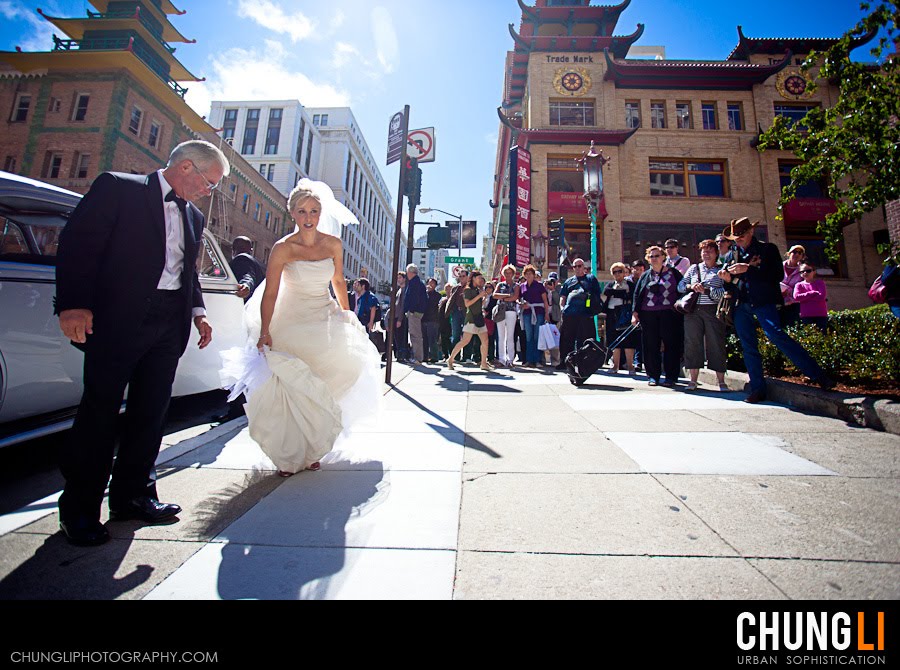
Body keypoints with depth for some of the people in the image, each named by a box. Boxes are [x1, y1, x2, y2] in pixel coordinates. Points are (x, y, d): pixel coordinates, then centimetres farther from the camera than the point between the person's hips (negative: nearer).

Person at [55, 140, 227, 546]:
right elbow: (77, 242, -7)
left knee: (150, 413, 10)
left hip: (170, 324, 6)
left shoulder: (193, 217, 18)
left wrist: (198, 312, 7)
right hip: (119, 318, -6)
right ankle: (80, 508, 17)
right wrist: (73, 304, -16)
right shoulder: (118, 188, 1)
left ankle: (133, 495, 23)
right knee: (100, 410, 2)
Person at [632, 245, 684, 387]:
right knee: (650, 346, 2)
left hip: (669, 313, -2)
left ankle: (671, 376, 8)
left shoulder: (673, 273, 9)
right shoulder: (645, 276, 14)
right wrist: (635, 313, 2)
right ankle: (653, 376, 11)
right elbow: (637, 295, 11)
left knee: (671, 344, 0)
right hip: (648, 314, 2)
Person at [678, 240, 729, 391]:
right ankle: (693, 380, 11)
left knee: (716, 344, -2)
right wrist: (691, 287, -7)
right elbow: (680, 285, 11)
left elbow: (724, 292, -6)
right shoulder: (693, 268, 16)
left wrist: (706, 290, -16)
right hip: (693, 310, 3)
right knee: (692, 343, 2)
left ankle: (721, 382, 6)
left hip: (713, 310, -2)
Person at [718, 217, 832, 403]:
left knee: (775, 334, -24)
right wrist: (727, 278, -5)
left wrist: (748, 269, -17)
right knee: (748, 347, 3)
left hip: (763, 301, -4)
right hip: (741, 304, 4)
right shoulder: (731, 255, 16)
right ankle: (758, 390, 9)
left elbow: (778, 275, -8)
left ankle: (818, 375, -15)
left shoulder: (767, 249, 4)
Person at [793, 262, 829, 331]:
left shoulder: (820, 282, 7)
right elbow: (796, 297, -10)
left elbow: (822, 296, -9)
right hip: (806, 316, 0)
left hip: (821, 315, 0)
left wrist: (804, 298, -9)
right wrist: (813, 293, -11)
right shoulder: (799, 285, 8)